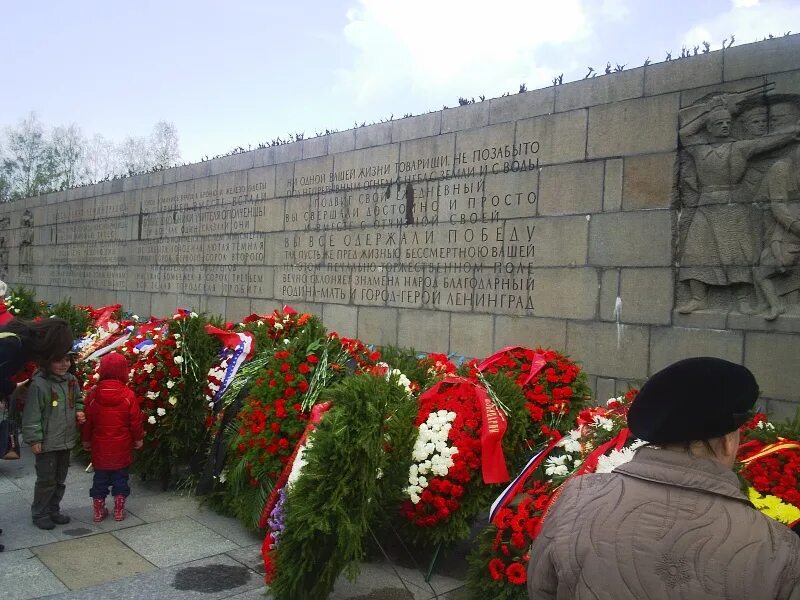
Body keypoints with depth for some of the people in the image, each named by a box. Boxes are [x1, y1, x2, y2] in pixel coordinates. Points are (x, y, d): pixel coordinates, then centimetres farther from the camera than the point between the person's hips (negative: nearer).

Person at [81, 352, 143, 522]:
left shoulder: (93, 394, -7)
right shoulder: (128, 395, -13)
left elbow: (87, 420, 1)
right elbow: (135, 421, -8)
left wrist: (86, 439, 15)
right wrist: (138, 438, 7)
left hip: (100, 446, 2)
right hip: (121, 447, -2)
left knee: (100, 478, 14)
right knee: (120, 477, 11)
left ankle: (98, 510, 20)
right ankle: (119, 510, 15)